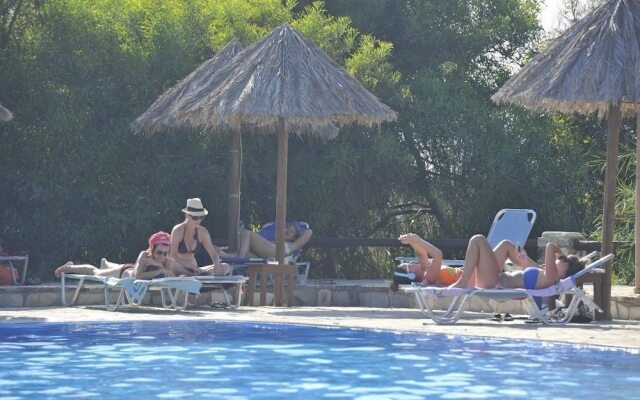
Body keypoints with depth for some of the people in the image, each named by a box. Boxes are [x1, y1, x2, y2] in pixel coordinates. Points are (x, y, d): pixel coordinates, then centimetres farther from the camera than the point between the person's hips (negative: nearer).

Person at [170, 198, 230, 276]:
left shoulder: (202, 232, 4)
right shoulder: (178, 231, -11)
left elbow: (213, 254, 5)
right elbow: (173, 256, -18)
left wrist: (217, 266, -18)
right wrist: (191, 267, -31)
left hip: (195, 270, 5)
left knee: (226, 268, -13)